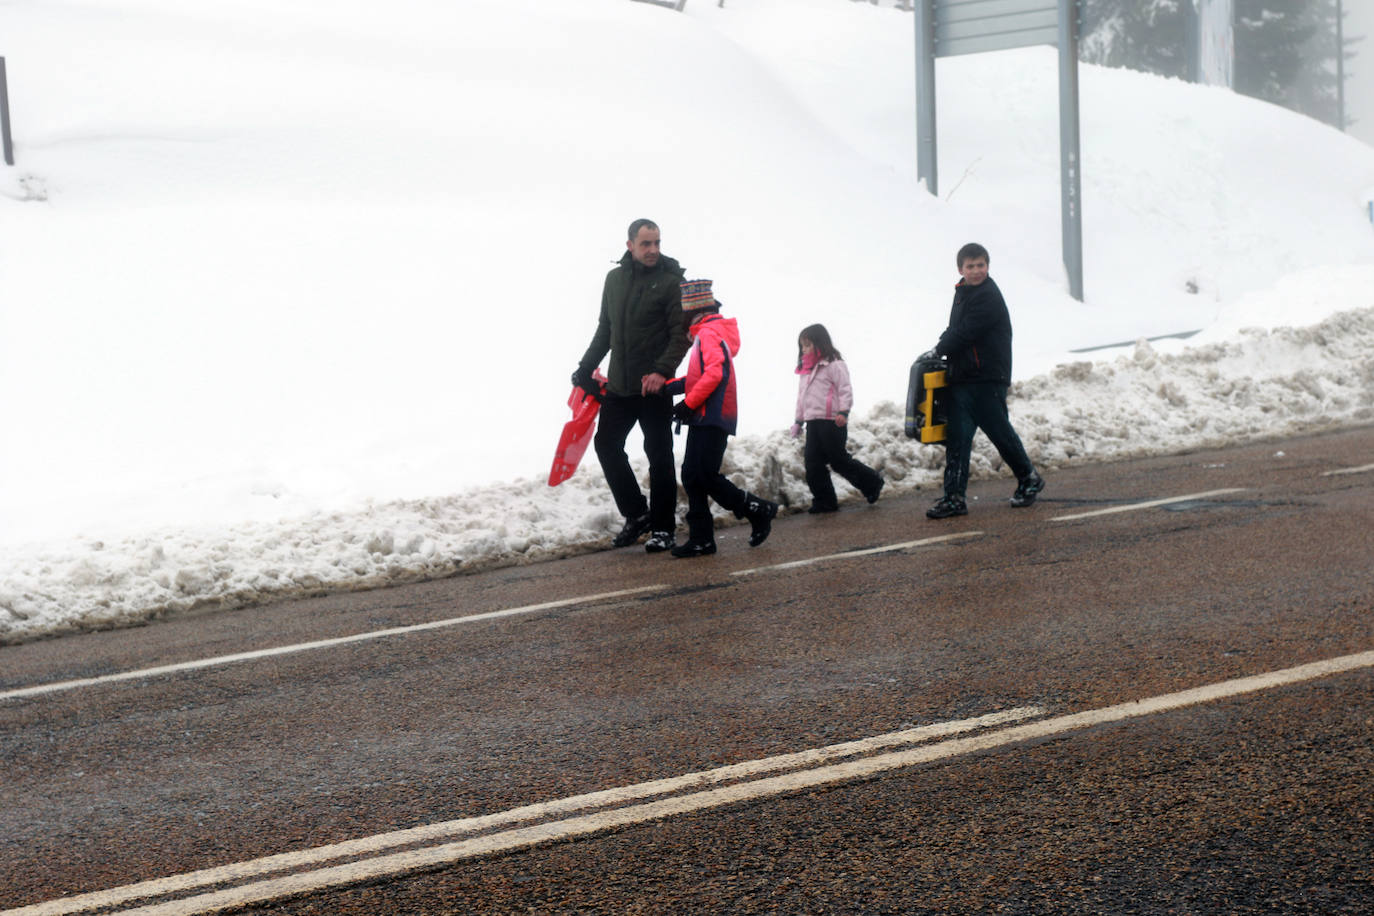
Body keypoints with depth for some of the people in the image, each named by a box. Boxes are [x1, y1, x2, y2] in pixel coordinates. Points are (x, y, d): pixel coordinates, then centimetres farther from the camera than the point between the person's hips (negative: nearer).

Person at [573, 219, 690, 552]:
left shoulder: (671, 282, -8)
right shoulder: (615, 278, 10)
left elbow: (682, 334, -14)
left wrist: (662, 371, -26)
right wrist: (585, 368, 18)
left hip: (654, 387, -6)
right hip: (618, 385, 6)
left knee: (659, 455, -1)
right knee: (606, 444, 5)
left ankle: (663, 528, 8)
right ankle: (636, 514, 17)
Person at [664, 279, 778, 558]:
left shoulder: (709, 333, -11)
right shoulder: (705, 334, 20)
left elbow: (714, 373, -23)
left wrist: (688, 403, -19)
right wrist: (666, 387, 15)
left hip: (712, 418, -10)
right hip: (704, 419, 10)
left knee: (706, 476, -11)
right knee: (691, 476, 6)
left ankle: (758, 511, 1)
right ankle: (701, 538, 7)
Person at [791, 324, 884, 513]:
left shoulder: (834, 364, -6)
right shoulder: (806, 369, 20)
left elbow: (845, 389, -12)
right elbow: (802, 396, 27)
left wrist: (843, 412, -22)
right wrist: (798, 420, 25)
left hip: (831, 421, -8)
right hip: (812, 423, 8)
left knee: (839, 460, -4)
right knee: (813, 463, 2)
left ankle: (872, 482, 13)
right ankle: (824, 501, 7)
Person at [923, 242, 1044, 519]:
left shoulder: (989, 296, -13)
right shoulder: (963, 293, 16)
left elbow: (965, 333, -17)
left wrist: (939, 350, -5)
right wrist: (942, 350, 3)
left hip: (988, 379, -8)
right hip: (960, 379, 8)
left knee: (999, 431, 3)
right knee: (956, 436, 0)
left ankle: (1029, 478, 25)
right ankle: (954, 497, -1)